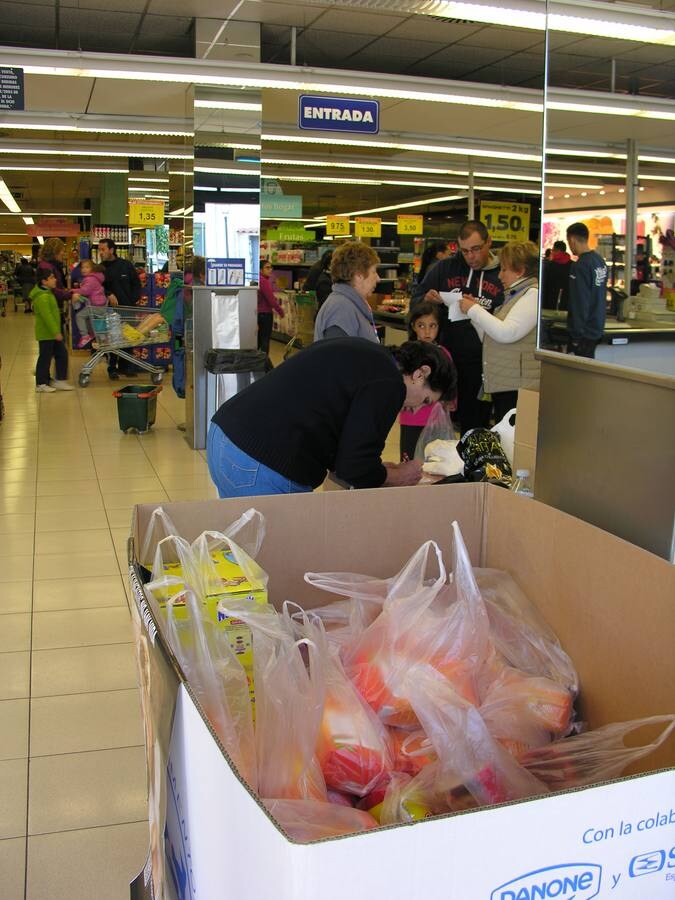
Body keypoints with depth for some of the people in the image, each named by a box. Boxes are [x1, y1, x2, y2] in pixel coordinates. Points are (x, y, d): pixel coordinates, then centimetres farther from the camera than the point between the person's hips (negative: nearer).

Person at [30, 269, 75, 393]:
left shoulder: (48, 292, 12)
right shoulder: (42, 297, -21)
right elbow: (47, 316, -26)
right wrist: (56, 332, -27)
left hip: (52, 333, 10)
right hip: (46, 334, -10)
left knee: (62, 354, 11)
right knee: (45, 358, 0)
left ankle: (60, 380, 18)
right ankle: (41, 384, 10)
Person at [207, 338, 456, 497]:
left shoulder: (361, 353, 18)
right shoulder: (388, 383, -11)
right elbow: (355, 468, -12)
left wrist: (377, 468, 22)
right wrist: (398, 476, 8)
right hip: (259, 464, -10)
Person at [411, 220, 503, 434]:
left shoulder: (502, 275, 0)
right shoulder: (444, 268, 7)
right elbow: (414, 301, 11)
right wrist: (426, 300, -10)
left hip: (479, 366, -1)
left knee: (474, 426, 9)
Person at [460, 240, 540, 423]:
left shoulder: (533, 294, -8)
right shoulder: (513, 295, 22)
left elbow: (506, 333, -20)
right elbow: (490, 340, 21)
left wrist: (475, 310, -8)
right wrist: (474, 309, 12)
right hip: (501, 386, 9)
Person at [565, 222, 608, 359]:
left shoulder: (580, 266, -19)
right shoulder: (600, 260, 8)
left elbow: (579, 303, -21)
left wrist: (576, 335, -18)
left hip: (584, 332, -8)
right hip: (597, 327, 8)